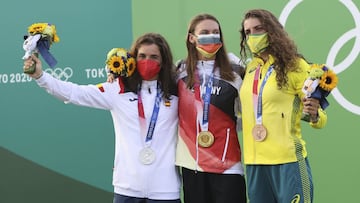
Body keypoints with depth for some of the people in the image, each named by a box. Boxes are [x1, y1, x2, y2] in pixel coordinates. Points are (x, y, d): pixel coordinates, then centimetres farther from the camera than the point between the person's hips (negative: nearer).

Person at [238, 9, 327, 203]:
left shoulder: (294, 65, -4)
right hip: (254, 162, 5)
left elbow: (319, 117, -5)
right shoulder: (250, 68, 11)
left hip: (288, 160, -5)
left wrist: (314, 115, -25)